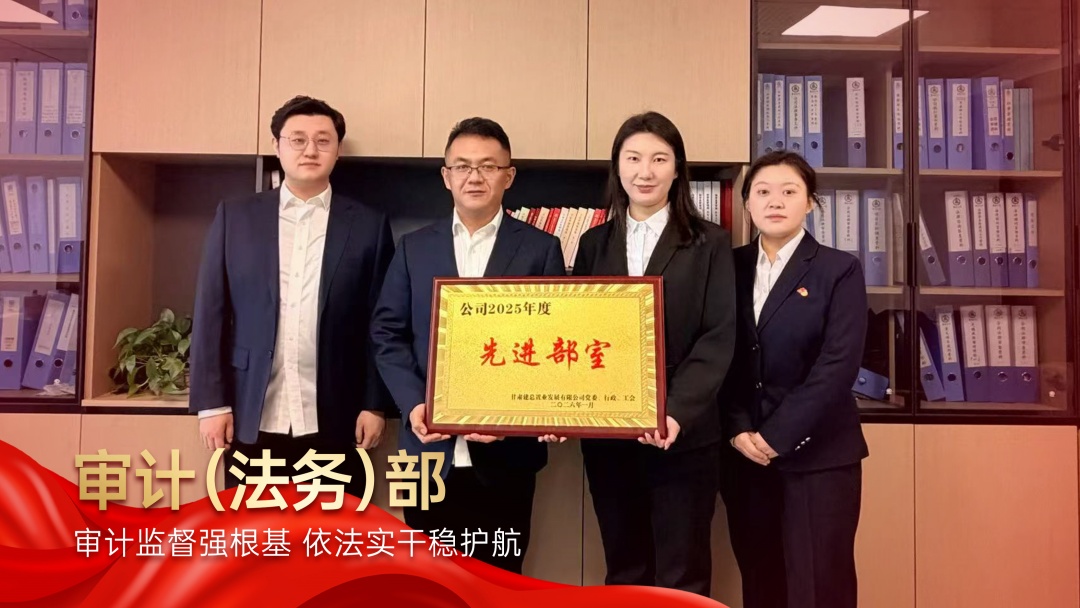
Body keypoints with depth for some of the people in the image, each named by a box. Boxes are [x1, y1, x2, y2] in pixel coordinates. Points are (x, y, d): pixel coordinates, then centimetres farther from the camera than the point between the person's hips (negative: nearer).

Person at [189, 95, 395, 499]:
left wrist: (376, 404, 0)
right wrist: (212, 402, 0)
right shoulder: (235, 217, 6)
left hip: (335, 422, -1)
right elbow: (211, 314, 5)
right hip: (253, 420, 1)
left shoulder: (369, 225, 4)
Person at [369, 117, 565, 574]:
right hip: (431, 448, 2)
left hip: (506, 449, -1)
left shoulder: (541, 249, 2)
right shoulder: (414, 247, 8)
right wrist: (413, 404, -9)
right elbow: (387, 333, 6)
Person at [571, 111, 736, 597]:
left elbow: (719, 338, -7)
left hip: (684, 438, -3)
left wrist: (677, 414, -20)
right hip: (606, 436, 3)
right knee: (624, 573, 15)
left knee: (682, 579, 6)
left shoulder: (709, 243, 1)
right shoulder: (594, 244, 10)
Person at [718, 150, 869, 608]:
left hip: (817, 454, -3)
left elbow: (838, 365, -11)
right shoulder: (730, 268, 7)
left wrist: (777, 437, -14)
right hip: (743, 454, 3)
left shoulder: (840, 270, -2)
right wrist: (738, 431, -9)